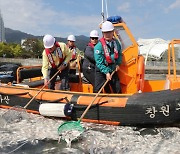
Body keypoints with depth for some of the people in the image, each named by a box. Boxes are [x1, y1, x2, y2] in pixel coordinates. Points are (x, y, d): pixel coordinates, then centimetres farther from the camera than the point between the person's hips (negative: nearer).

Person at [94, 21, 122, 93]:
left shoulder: (116, 43, -2)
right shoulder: (99, 46, -19)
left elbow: (119, 54, 14)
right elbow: (99, 62, -20)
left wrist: (117, 64, -1)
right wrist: (106, 72, -22)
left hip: (113, 70, 5)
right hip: (101, 71, -5)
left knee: (118, 89, 12)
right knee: (98, 90, -5)